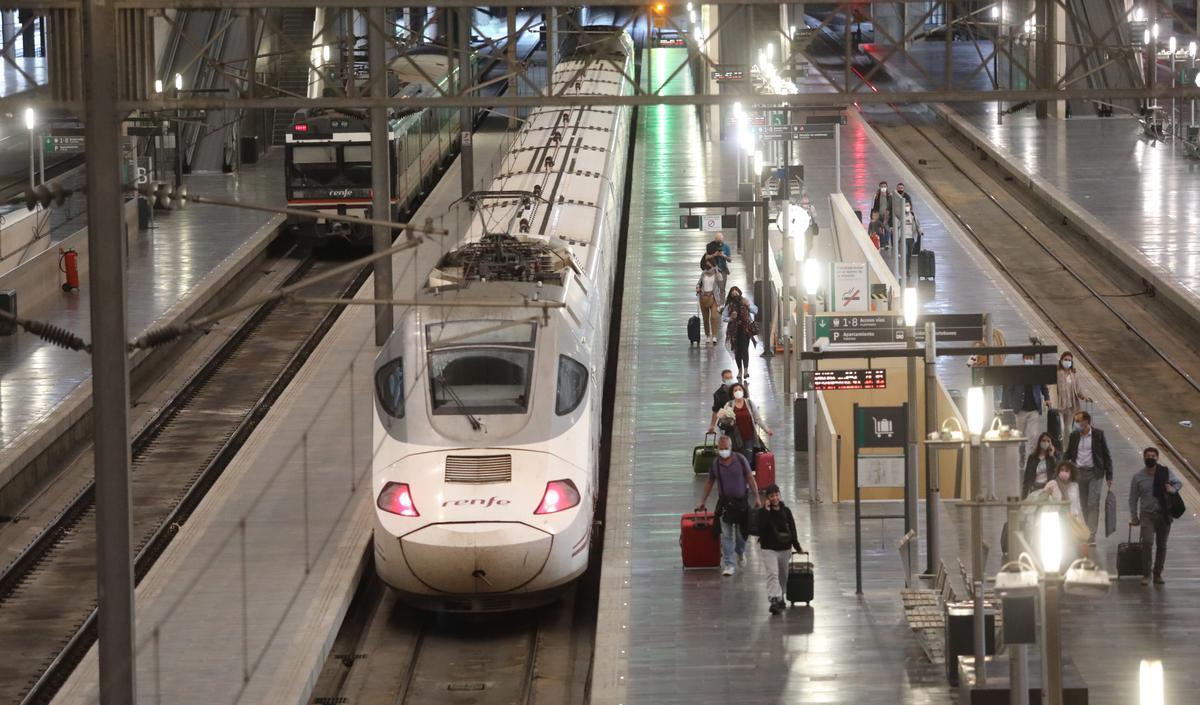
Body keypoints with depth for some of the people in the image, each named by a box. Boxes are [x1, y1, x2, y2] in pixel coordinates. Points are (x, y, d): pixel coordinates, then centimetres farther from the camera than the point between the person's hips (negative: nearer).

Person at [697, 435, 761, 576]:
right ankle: (728, 565, -2)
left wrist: (756, 497, -7)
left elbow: (750, 479, -3)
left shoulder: (740, 460, -6)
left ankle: (740, 552, 42)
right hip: (725, 503, 1)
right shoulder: (715, 464, -1)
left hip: (741, 502, -1)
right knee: (726, 535, -4)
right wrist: (703, 501, 11)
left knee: (741, 532, 10)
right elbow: (709, 483, 10)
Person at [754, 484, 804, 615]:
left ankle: (780, 598, 35)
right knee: (772, 574, -19)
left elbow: (792, 530, 7)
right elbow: (759, 528, -24)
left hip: (785, 548, 4)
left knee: (783, 575, 17)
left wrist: (797, 547, 10)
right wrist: (766, 511, -24)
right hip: (769, 549, -4)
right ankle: (774, 600, -27)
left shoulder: (786, 511, 2)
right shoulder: (762, 512, -7)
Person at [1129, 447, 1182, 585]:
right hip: (1147, 514, -2)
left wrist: (1173, 489, -10)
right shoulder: (1138, 477, -2)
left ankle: (1158, 575, 22)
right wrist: (1134, 518, 3)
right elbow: (1133, 499, 4)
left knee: (1161, 545, 8)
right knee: (1147, 542, -20)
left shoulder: (1165, 472, -1)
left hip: (1164, 514, 2)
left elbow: (1179, 483, 13)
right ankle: (1146, 575, -11)